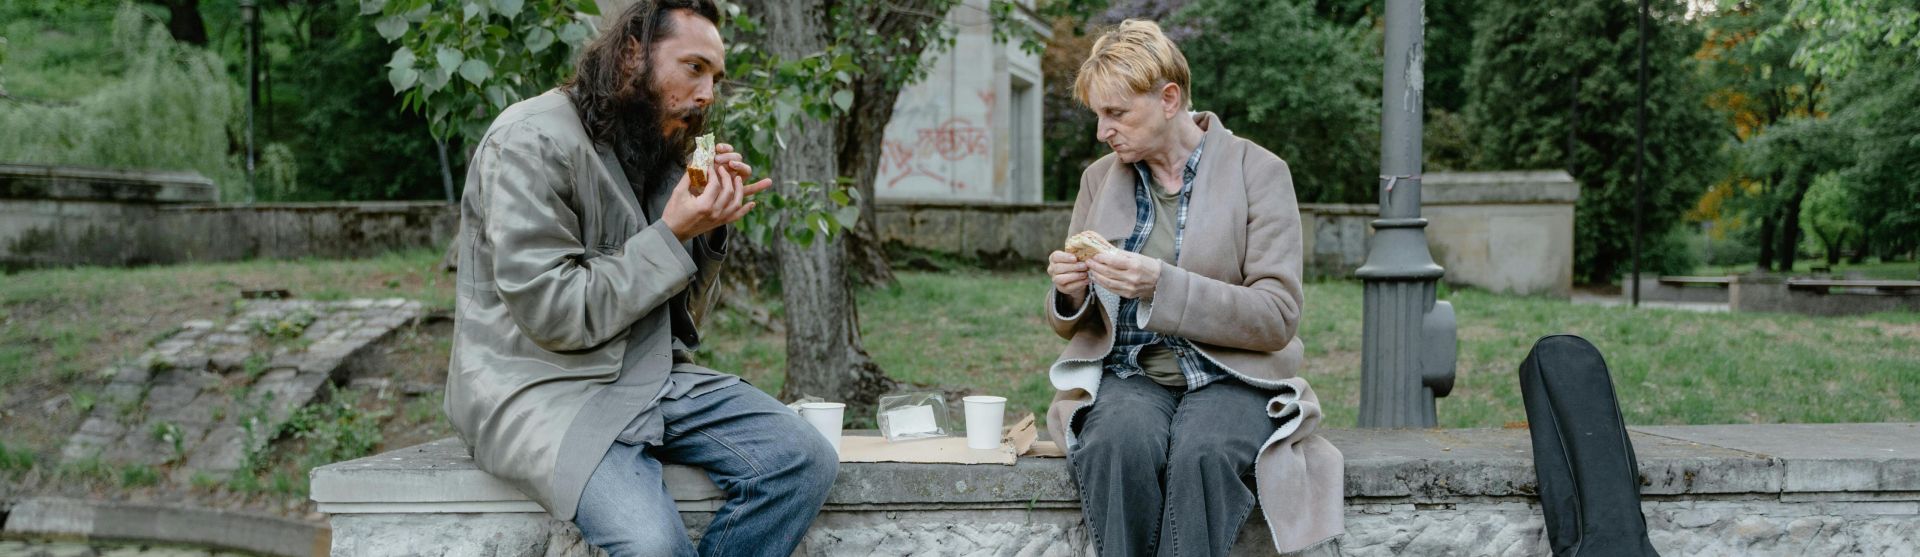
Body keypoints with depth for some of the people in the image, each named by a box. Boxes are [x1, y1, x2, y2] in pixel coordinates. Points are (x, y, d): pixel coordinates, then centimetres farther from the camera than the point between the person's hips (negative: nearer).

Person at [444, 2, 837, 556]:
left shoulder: (658, 150, 12)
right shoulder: (533, 140, -13)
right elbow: (553, 313, -20)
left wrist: (710, 227, -1)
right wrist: (672, 235, -17)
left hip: (651, 374, 8)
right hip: (542, 386, -8)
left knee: (806, 460, -12)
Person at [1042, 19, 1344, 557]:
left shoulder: (1258, 171, 0)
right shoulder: (1099, 178, 12)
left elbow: (1278, 318, -9)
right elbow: (1070, 326, 19)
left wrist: (1162, 285, -21)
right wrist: (1070, 293, -7)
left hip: (1231, 377, -2)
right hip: (1129, 375, 2)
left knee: (1200, 454, -36)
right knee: (1120, 444, -33)